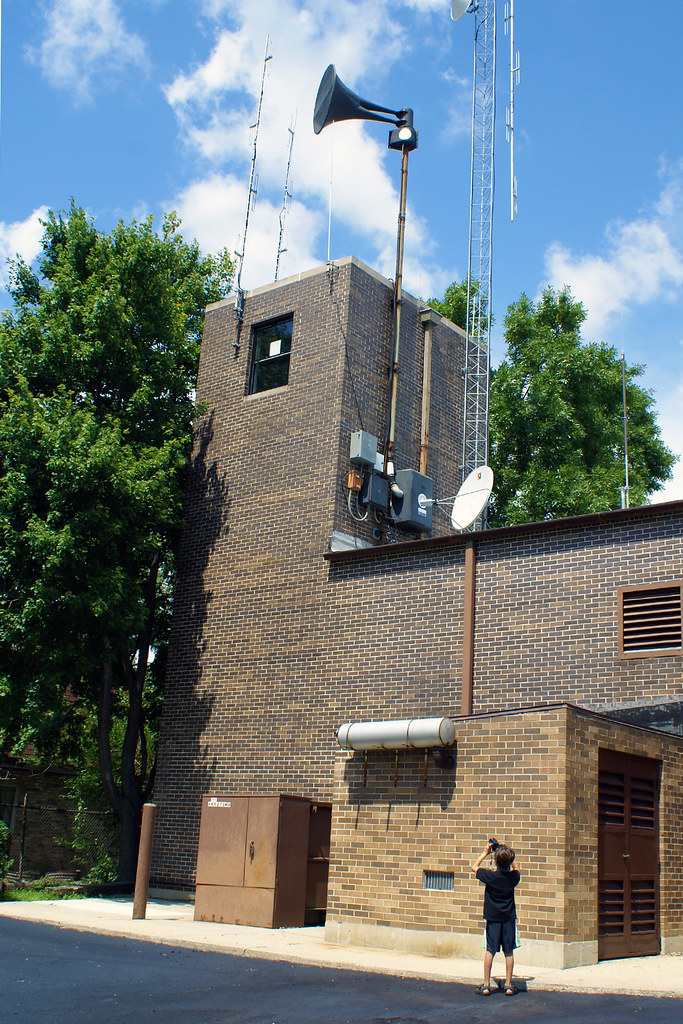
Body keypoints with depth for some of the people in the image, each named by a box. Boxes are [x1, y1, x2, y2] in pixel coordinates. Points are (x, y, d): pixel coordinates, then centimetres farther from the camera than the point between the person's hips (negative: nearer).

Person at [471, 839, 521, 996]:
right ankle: (508, 984, 10)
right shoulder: (513, 877, -7)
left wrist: (485, 852, 12)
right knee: (509, 952, 8)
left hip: (492, 918, -1)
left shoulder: (490, 876, -13)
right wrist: (506, 852, 14)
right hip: (509, 918, 2)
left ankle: (486, 985, 5)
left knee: (490, 951, 3)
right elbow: (516, 867, 19)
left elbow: (474, 867, 6)